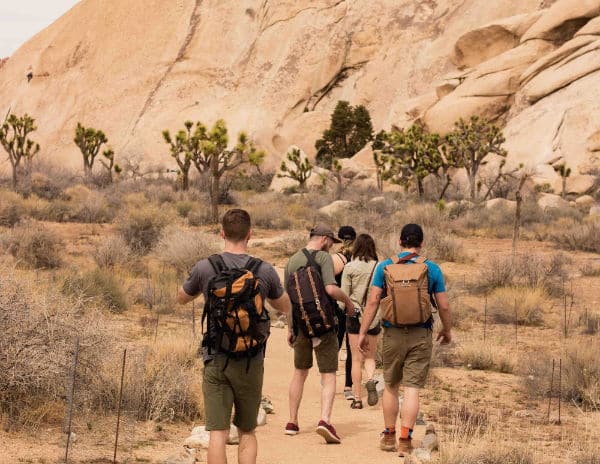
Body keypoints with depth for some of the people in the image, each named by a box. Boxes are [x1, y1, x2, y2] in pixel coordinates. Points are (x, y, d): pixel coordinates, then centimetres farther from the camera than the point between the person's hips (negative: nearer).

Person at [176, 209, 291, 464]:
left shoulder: (204, 268, -5)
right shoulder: (265, 271, -4)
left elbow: (181, 299, 15)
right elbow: (285, 307, 14)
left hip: (216, 359, -1)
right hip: (251, 361, 1)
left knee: (218, 433, 0)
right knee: (247, 432, 14)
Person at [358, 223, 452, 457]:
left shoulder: (385, 267, 1)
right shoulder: (432, 269, 0)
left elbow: (373, 301, -4)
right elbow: (444, 306, 2)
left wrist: (362, 332, 0)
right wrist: (447, 331, 18)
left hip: (393, 334, 1)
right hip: (421, 335, -1)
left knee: (391, 386, 16)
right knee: (412, 389, 0)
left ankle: (388, 436, 23)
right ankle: (405, 440, -5)